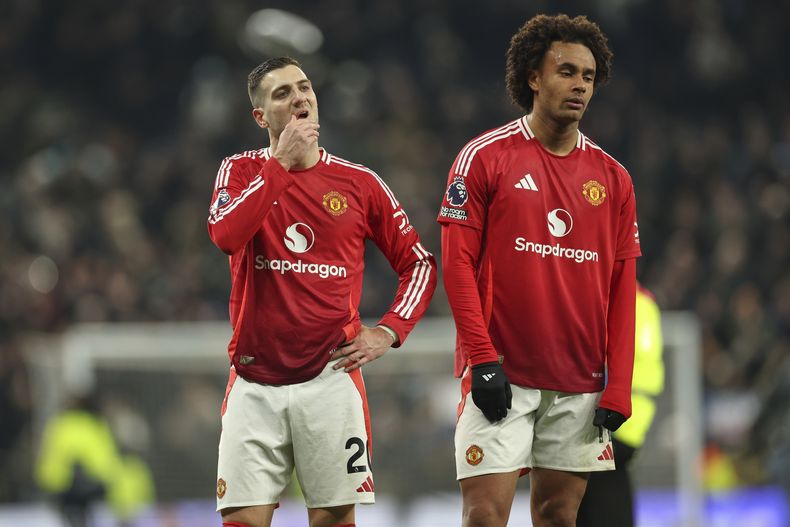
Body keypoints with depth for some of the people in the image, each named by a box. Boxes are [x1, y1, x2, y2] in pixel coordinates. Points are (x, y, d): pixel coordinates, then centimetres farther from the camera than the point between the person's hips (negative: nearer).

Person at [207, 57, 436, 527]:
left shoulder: (359, 183, 6)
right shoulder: (242, 171, 6)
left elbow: (420, 264, 13)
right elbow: (226, 236, -15)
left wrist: (388, 331, -1)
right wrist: (281, 161, -13)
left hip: (331, 377, 0)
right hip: (255, 382, 0)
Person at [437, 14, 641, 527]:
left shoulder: (613, 177, 9)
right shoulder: (484, 157, -1)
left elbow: (622, 288, 8)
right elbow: (458, 263, -5)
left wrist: (618, 389, 0)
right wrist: (483, 360, -13)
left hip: (580, 387, 4)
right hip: (501, 378, -4)